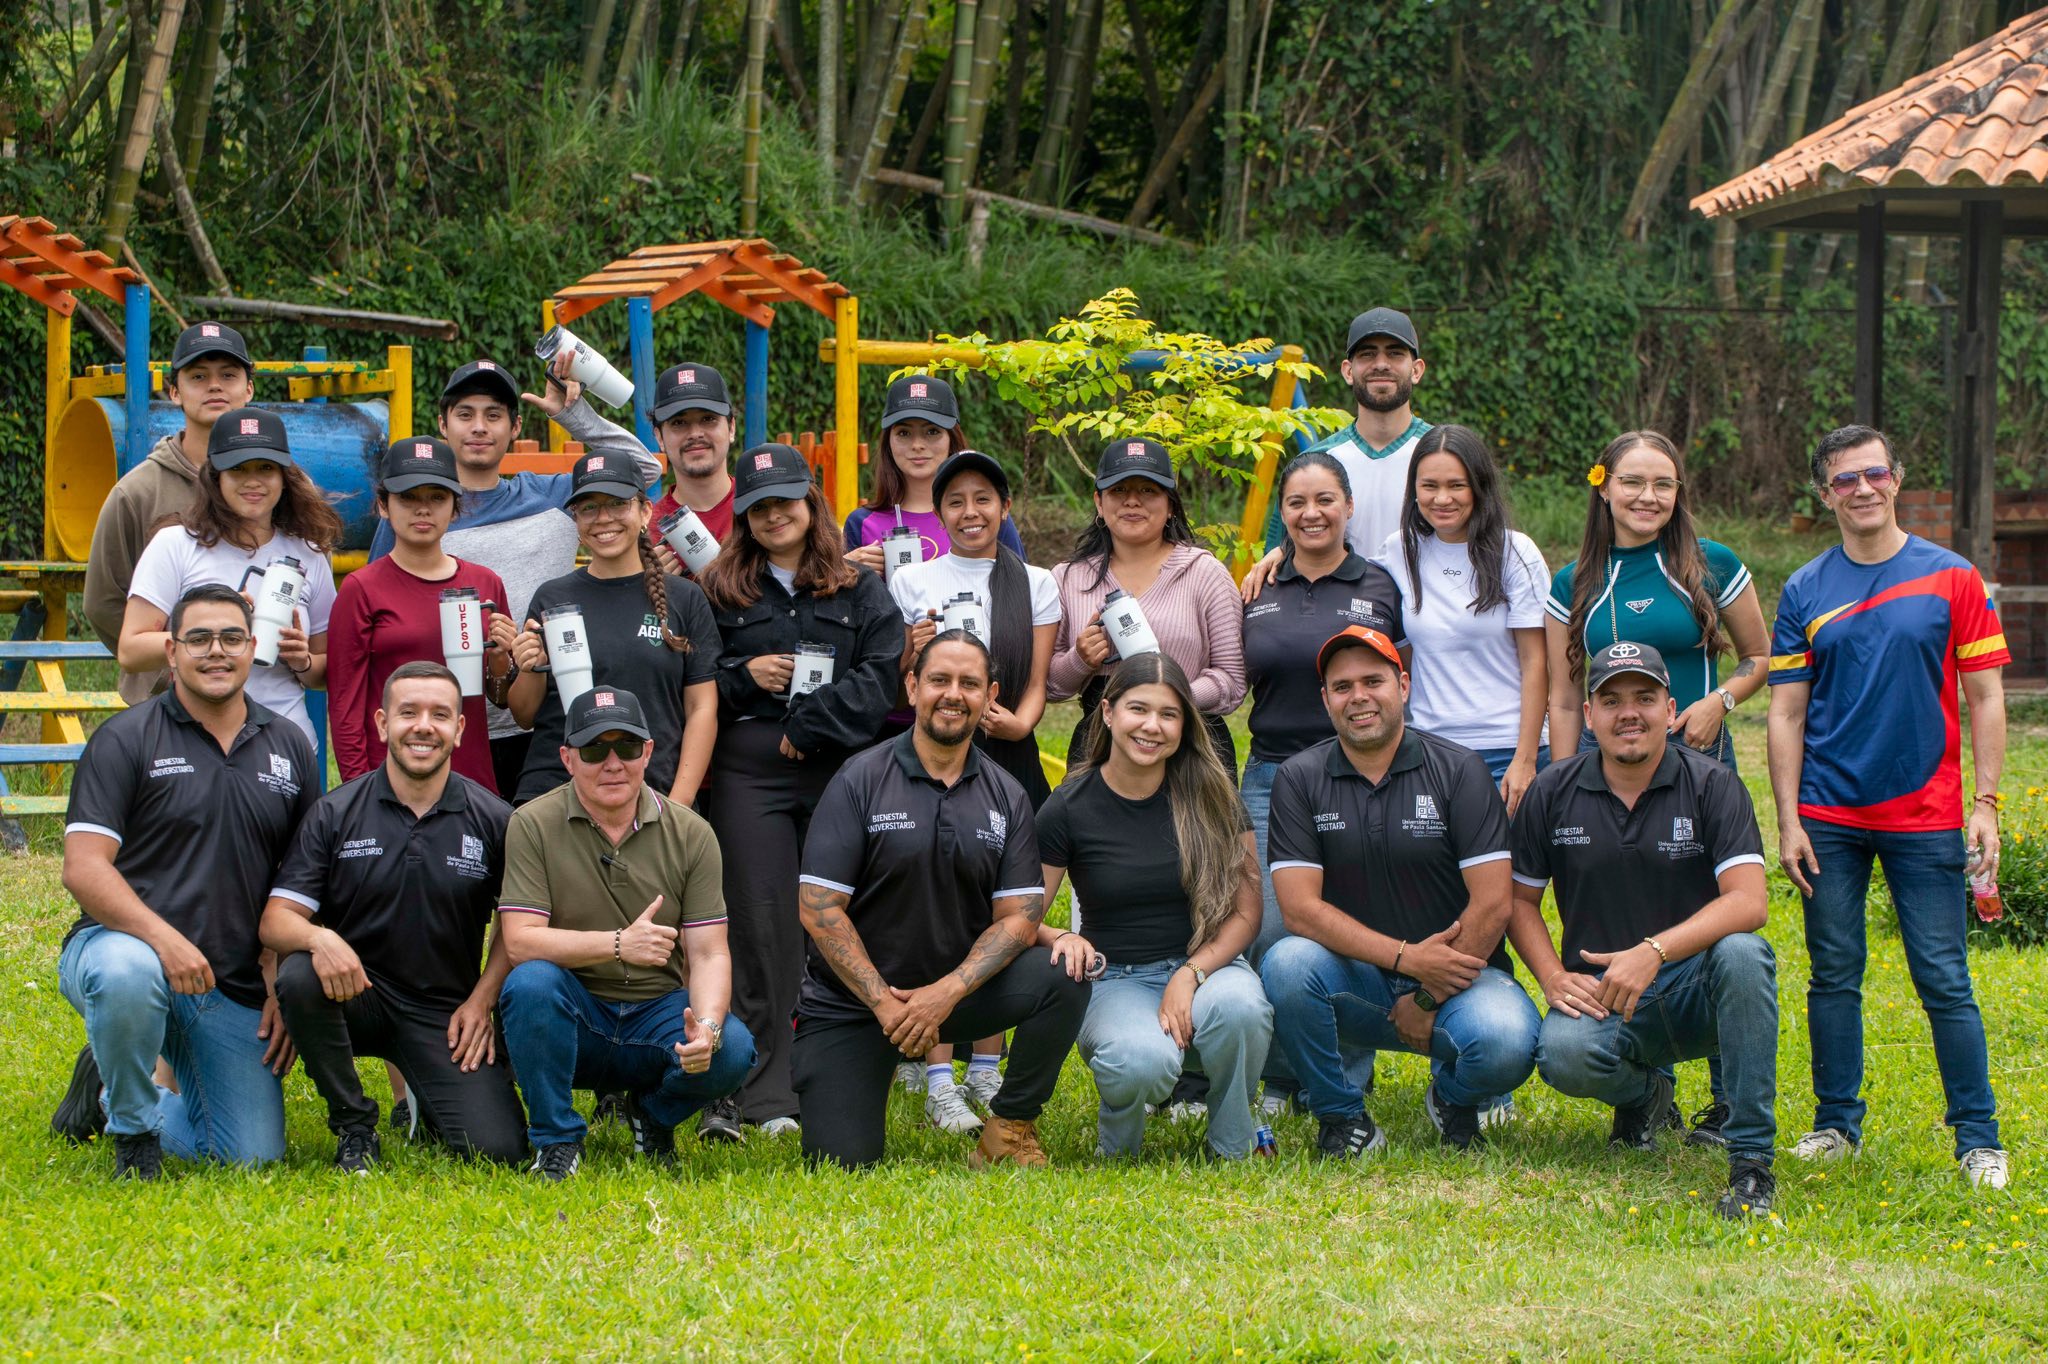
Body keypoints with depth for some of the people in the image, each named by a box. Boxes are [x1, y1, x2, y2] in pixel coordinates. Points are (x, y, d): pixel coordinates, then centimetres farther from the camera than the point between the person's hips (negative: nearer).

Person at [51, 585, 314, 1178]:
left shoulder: (289, 748, 11)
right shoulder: (125, 739, -4)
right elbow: (83, 868, -13)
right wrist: (164, 939, -28)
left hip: (235, 989, 4)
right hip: (126, 945, -4)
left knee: (254, 1156, -4)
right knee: (127, 975, -41)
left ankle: (109, 1093, 25)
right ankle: (133, 1130, -11)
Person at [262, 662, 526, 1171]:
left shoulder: (492, 820, -1)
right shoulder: (335, 813, -3)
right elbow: (276, 918, -8)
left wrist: (482, 1000, -1)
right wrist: (317, 938, -30)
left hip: (446, 1011, 0)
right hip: (355, 994, 0)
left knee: (498, 1147, -18)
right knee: (299, 977, -34)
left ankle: (424, 1102, 19)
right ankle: (353, 1125, -10)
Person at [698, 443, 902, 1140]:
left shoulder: (860, 590, 13)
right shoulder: (718, 591, 13)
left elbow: (882, 675, 2)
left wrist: (811, 722, -9)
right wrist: (743, 677, -8)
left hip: (842, 773, 1)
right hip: (749, 776, -1)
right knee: (763, 928, -7)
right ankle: (763, 1097, -7)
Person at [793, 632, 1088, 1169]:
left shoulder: (1005, 797, 2)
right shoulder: (860, 781, -9)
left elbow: (1018, 917, -4)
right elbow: (818, 906, -13)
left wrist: (948, 993, -20)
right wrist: (883, 1001, -18)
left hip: (955, 993, 3)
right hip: (851, 1001, -3)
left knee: (1063, 980, -23)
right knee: (842, 1165, -15)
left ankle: (1009, 1131, -5)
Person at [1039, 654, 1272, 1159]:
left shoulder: (1209, 795, -1)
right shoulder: (1070, 808, -4)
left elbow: (1245, 912, 0)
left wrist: (1191, 975, -16)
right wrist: (1062, 939, -25)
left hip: (1207, 965, 2)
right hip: (1115, 980, -2)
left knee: (1239, 1006, -36)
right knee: (1142, 1061, -37)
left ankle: (1232, 1150, -6)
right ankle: (1115, 1152, 2)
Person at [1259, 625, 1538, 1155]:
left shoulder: (1459, 770, -3)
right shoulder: (1299, 779, 0)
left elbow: (1491, 904, -8)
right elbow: (1300, 908, -10)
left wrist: (1430, 1000, -11)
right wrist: (1406, 958, -19)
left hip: (1457, 970, -1)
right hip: (1352, 979, 1)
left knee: (1505, 1044, -33)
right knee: (1287, 963, -31)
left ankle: (1453, 1097, 7)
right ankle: (1341, 1118, -7)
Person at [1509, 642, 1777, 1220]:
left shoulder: (1710, 784, -5)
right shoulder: (1554, 792, 3)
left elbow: (1748, 902, -16)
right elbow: (1520, 898, 13)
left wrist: (1654, 951, -29)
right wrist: (1554, 978, -6)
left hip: (1693, 988, -1)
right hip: (1599, 996, 1)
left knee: (1743, 954, -36)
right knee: (1563, 1054, -34)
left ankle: (1751, 1160, -27)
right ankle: (1642, 1092, 8)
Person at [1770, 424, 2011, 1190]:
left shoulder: (1951, 579, 2)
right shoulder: (1806, 593, 6)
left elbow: (1985, 699, 2)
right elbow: (1786, 713, 7)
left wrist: (1986, 804, -6)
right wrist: (1787, 821, 0)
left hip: (1925, 815, -2)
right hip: (1830, 817, 2)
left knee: (1944, 981, -3)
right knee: (1834, 977, 6)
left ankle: (1977, 1138, 4)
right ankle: (1836, 1123, 18)